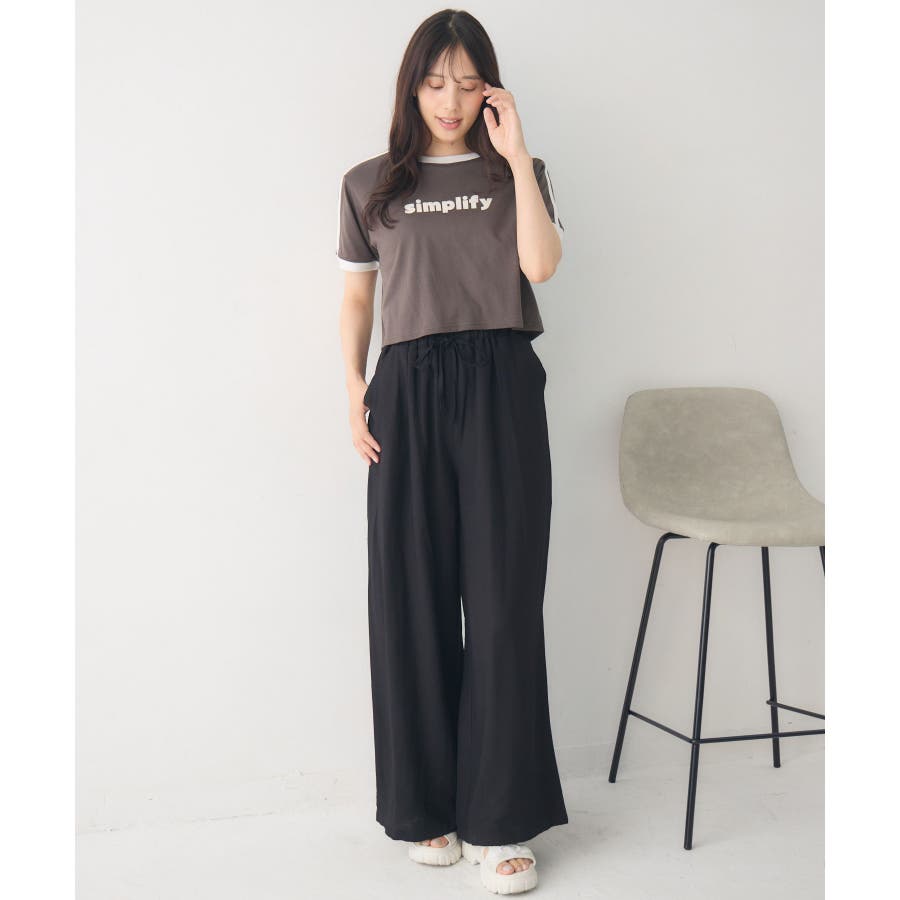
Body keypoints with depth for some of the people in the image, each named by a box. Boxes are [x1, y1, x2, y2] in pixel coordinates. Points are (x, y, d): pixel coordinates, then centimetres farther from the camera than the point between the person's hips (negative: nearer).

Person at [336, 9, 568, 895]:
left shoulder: (515, 175, 10)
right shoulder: (369, 184, 12)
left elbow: (540, 265, -8)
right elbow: (356, 297, 14)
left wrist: (517, 155, -6)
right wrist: (355, 390, 3)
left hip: (500, 386, -1)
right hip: (409, 389, 1)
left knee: (503, 597, -3)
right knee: (412, 597, 1)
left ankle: (499, 818, 6)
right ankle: (426, 804, 15)